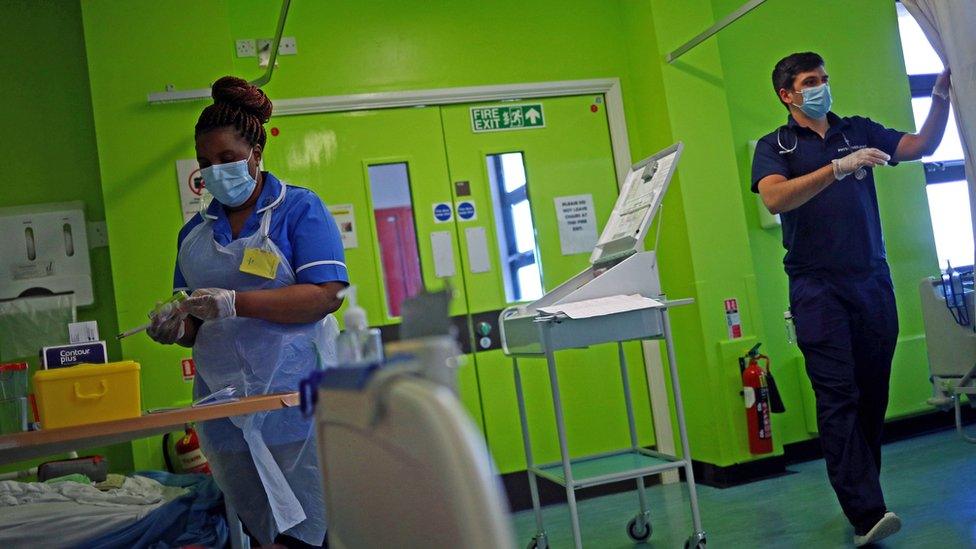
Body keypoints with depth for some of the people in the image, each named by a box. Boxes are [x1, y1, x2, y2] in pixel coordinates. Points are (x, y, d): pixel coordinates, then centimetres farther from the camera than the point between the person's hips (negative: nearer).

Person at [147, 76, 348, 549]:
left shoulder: (299, 209, -1)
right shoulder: (196, 231, 15)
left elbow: (326, 295, -14)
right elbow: (196, 324, 20)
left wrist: (234, 303, -22)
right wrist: (178, 328, -4)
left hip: (294, 394, -5)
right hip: (226, 400, 5)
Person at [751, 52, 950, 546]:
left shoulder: (858, 131, 16)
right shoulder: (775, 146, 4)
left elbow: (922, 145, 11)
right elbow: (774, 198, -14)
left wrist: (942, 94, -2)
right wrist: (839, 168, -21)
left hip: (872, 279, 4)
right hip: (817, 286, -4)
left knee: (872, 395, 7)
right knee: (838, 397, -11)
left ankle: (863, 496, 19)